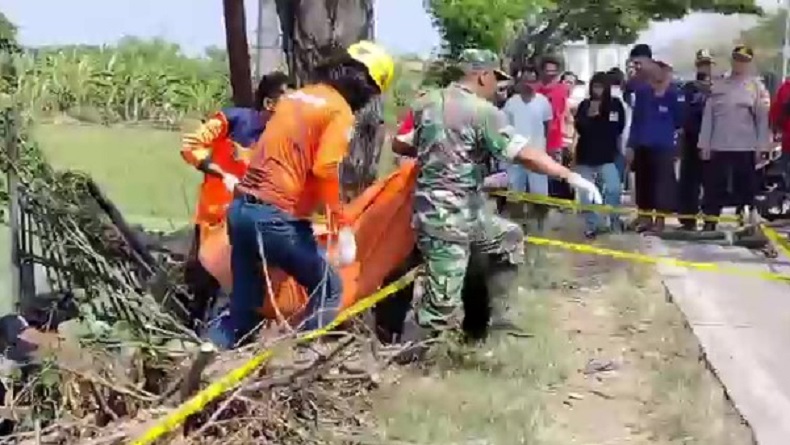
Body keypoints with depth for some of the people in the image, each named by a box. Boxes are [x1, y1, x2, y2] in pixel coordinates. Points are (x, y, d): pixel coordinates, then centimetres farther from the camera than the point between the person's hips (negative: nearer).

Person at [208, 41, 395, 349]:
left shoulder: (296, 97, 19)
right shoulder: (340, 111, -5)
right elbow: (325, 172, -18)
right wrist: (342, 229, -16)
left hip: (240, 208, 8)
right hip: (277, 216, -8)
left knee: (244, 306, 15)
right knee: (328, 290, 8)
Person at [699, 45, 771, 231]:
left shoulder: (756, 87, 2)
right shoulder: (717, 86, 7)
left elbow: (763, 118, -1)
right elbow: (708, 117, 6)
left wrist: (761, 147, -5)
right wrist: (704, 144, 1)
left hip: (746, 148, -2)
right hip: (718, 147, 2)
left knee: (745, 188, 5)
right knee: (713, 188, 4)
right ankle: (709, 225, 11)